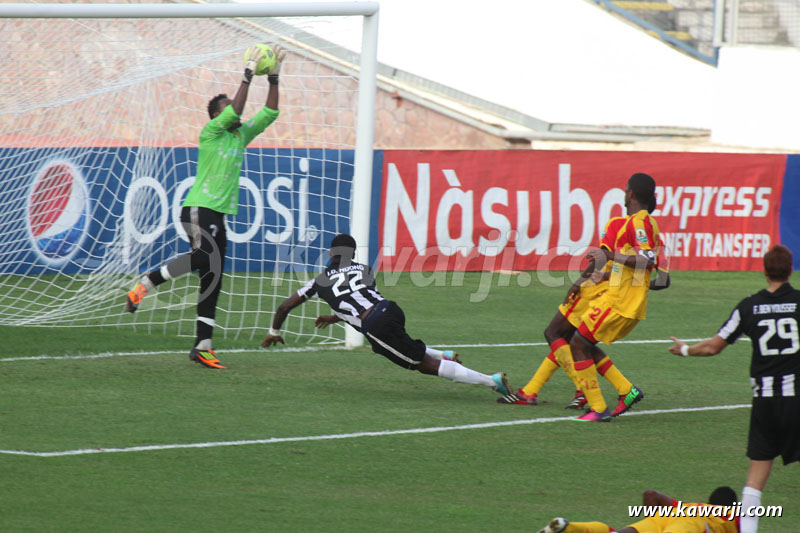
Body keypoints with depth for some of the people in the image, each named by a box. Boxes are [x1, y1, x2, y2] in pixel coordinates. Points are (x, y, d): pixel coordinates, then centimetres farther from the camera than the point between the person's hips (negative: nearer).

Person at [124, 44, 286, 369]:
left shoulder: (241, 136, 18)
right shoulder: (210, 133, -3)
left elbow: (270, 113, 16)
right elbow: (235, 110, -18)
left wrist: (274, 77, 7)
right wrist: (248, 75, -13)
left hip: (218, 215, 8)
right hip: (198, 208, -8)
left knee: (212, 280, 4)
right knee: (207, 256, -32)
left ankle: (202, 347, 2)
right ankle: (145, 285, -19)